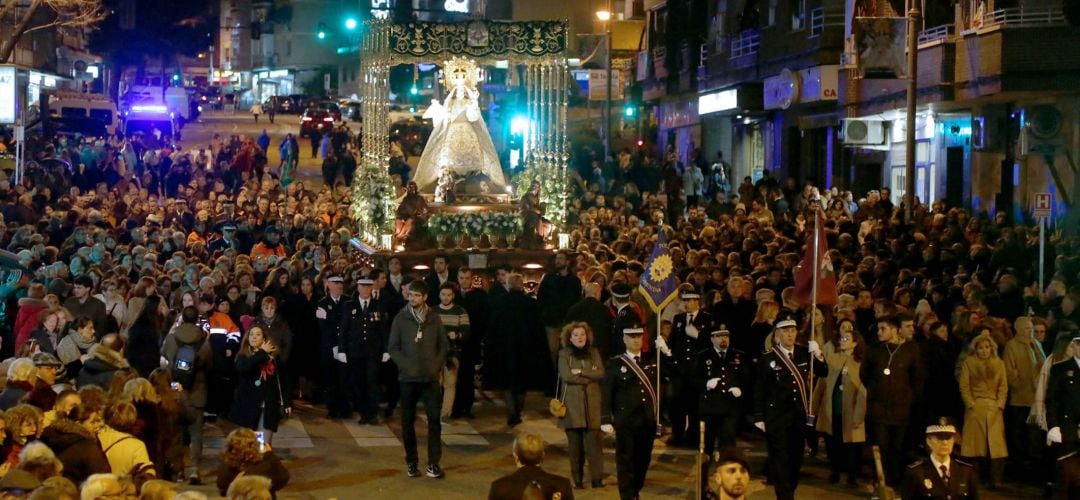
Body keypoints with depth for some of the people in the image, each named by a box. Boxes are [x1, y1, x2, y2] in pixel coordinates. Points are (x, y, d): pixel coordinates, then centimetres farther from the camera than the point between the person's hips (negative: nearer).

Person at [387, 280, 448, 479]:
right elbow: (393, 348, 0)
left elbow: (443, 345, 9)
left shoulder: (434, 318, 3)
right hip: (408, 378, 0)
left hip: (430, 378, 0)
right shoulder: (400, 319, -1)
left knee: (435, 418, -6)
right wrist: (406, 365, -12)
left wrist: (437, 365, -4)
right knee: (408, 420, 5)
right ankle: (412, 461, 15)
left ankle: (433, 463, 0)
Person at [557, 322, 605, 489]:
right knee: (575, 444, 0)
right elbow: (566, 376, -10)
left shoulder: (594, 352, 12)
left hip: (592, 403, 1)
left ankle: (597, 478, -6)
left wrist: (581, 372, -10)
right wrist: (589, 376, -6)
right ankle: (577, 479, 7)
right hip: (572, 404, -1)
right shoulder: (564, 354, 4)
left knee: (593, 442, -7)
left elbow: (600, 373, -1)